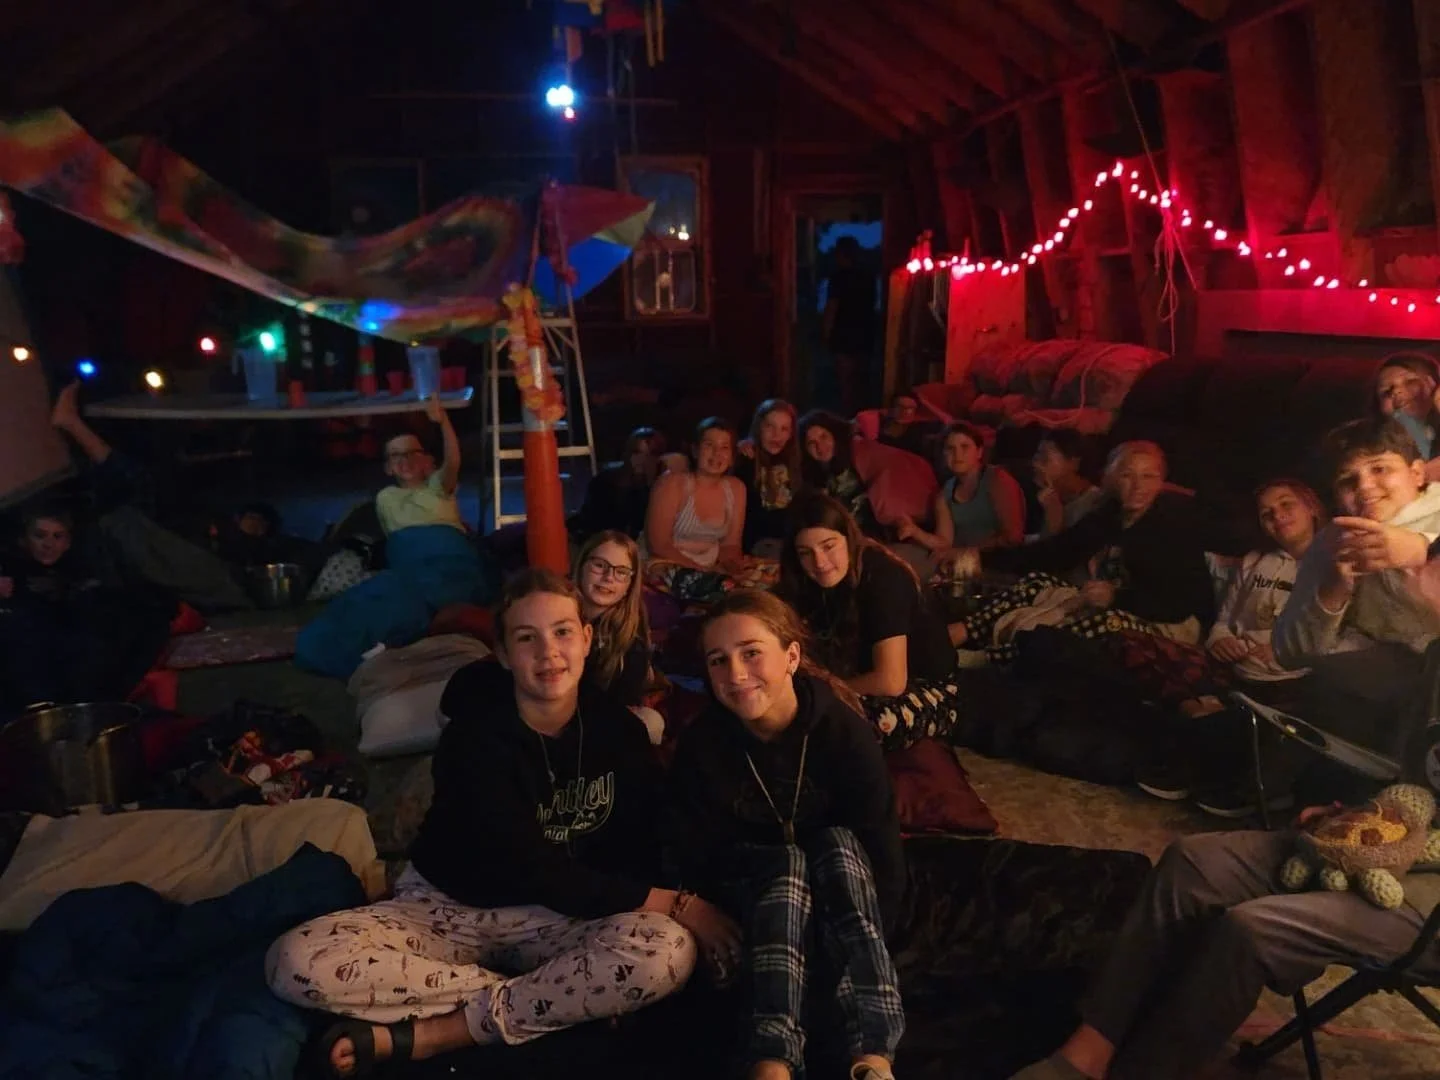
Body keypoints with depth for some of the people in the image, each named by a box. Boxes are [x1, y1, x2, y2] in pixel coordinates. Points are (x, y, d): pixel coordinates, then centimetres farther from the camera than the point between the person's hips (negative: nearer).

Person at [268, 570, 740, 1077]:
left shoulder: (620, 730, -5)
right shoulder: (474, 737, -17)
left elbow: (640, 853, -2)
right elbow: (531, 872, -22)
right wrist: (678, 904, -23)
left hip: (564, 918, 2)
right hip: (447, 907, -2)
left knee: (669, 952, -31)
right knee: (296, 963, -27)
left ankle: (422, 1036, -22)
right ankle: (554, 996, -20)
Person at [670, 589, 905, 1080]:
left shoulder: (843, 729, -21)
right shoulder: (701, 745, -18)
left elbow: (883, 851, -20)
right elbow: (697, 859, -12)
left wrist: (867, 940, -25)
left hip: (838, 888, 1)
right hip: (753, 891, 0)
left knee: (838, 842, -31)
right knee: (788, 861, -32)